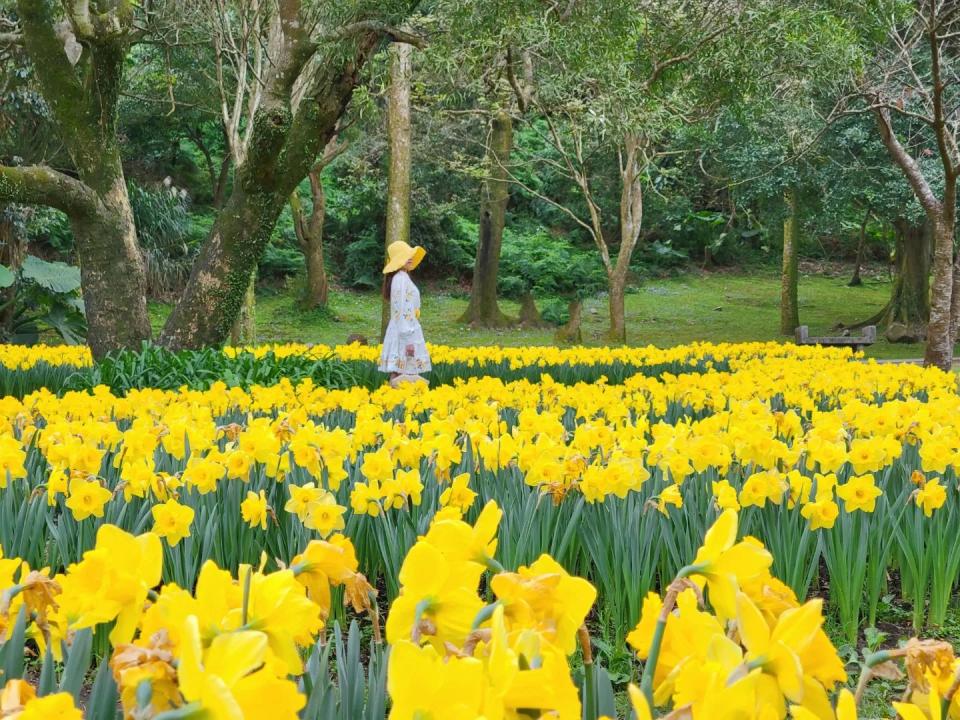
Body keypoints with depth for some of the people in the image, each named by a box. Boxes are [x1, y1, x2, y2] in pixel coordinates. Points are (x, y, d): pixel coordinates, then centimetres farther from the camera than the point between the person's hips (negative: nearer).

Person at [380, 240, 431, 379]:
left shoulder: (403, 278, 17)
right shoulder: (401, 279, -14)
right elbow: (402, 310, -20)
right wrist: (408, 340, -21)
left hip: (407, 332, 10)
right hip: (404, 334, -10)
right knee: (399, 376, -9)